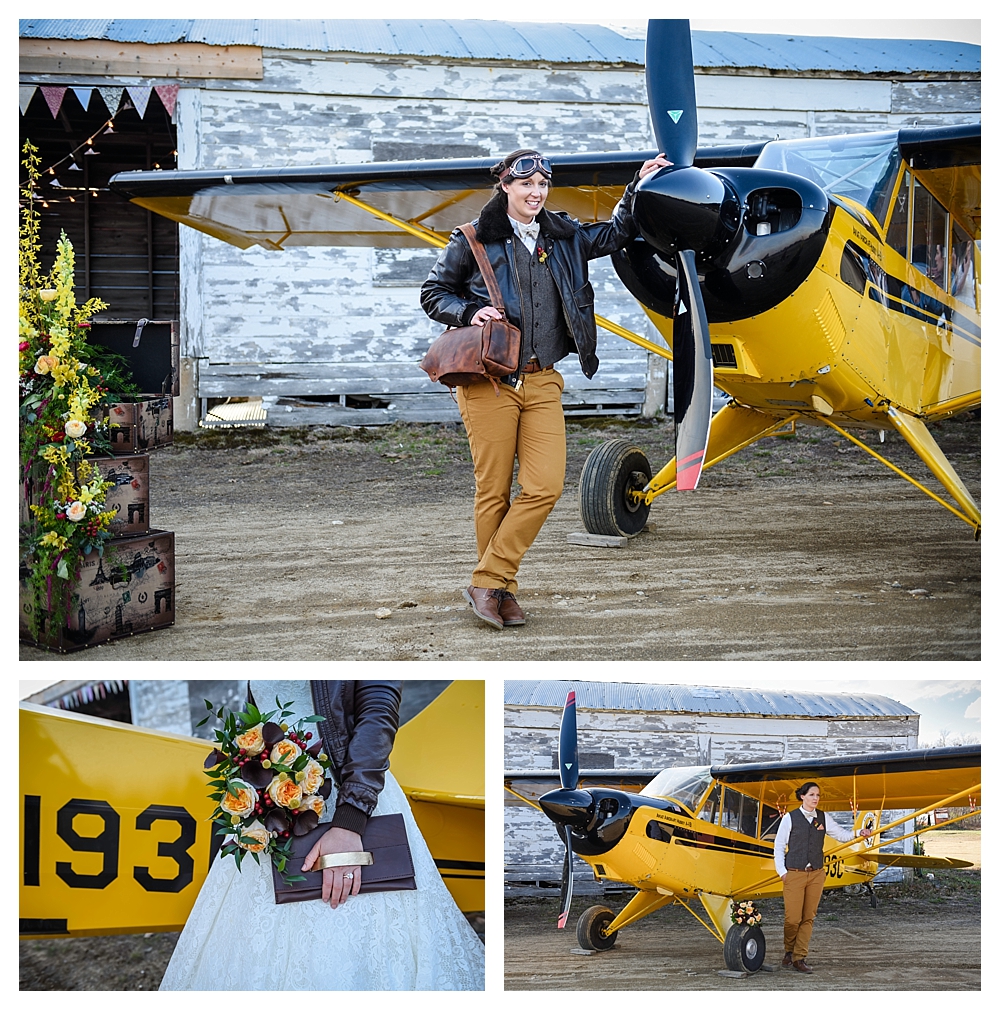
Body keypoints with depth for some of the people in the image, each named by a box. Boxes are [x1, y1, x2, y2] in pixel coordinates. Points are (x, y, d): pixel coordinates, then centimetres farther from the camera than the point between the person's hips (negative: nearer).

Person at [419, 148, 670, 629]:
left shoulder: (563, 237, 14)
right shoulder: (473, 240, 1)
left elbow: (614, 234, 30)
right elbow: (433, 294, 7)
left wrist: (638, 187, 20)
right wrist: (470, 312, -10)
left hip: (542, 381, 4)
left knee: (545, 486, -9)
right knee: (493, 492, -2)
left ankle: (488, 582, 1)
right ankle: (498, 587, 12)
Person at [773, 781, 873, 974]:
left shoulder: (823, 818, 8)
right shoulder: (790, 818, -2)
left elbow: (840, 834, 14)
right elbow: (779, 846, 1)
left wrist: (858, 833, -4)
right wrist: (782, 871, -4)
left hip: (816, 875, 3)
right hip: (794, 874, -3)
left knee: (808, 918, 2)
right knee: (792, 918, -6)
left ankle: (799, 958, 9)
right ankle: (789, 952, 19)